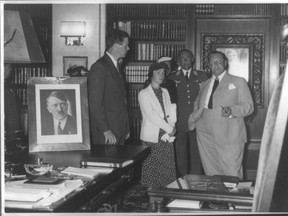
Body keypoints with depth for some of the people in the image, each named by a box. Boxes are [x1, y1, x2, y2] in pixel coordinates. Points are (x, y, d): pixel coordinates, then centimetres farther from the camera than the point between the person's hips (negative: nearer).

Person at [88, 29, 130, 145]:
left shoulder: (115, 66, 17)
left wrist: (126, 128, 14)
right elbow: (95, 103, -18)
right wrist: (105, 130, -21)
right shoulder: (100, 67, -13)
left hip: (119, 131, 8)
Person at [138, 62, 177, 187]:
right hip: (152, 138, -5)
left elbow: (171, 113, 10)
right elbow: (151, 115, -11)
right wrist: (170, 129, -10)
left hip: (167, 138, 5)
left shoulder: (165, 92, 17)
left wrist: (169, 132, -6)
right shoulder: (144, 93, -1)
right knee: (151, 174, -3)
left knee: (169, 172, 2)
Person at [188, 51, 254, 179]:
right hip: (206, 138, 4)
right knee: (211, 174, 4)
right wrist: (192, 122, 8)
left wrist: (232, 110, -19)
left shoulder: (238, 82, 8)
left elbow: (249, 106, 0)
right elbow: (197, 106, 28)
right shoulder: (205, 85, 20)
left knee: (231, 176, -6)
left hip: (229, 138, -4)